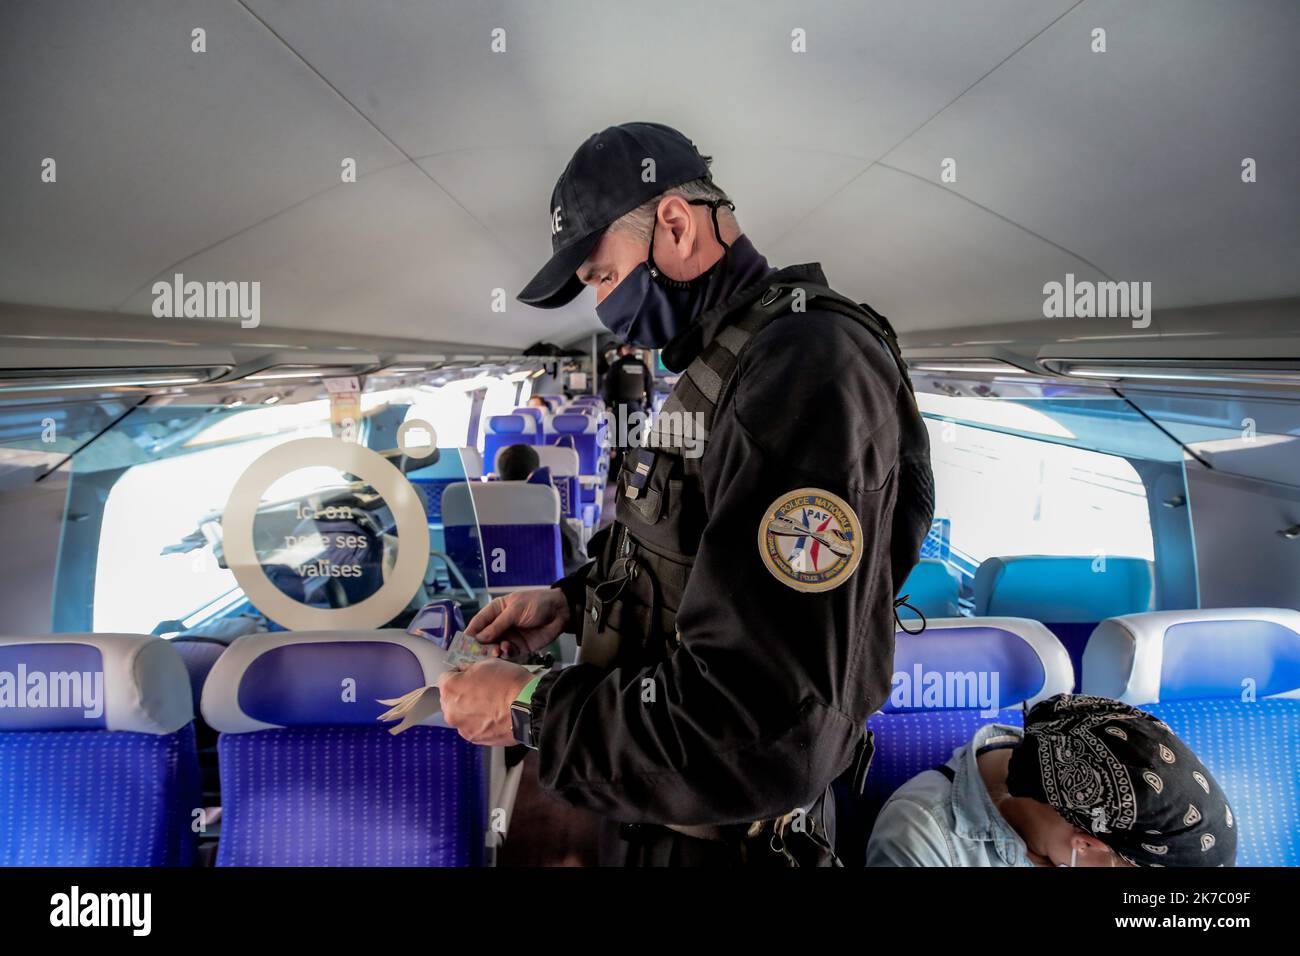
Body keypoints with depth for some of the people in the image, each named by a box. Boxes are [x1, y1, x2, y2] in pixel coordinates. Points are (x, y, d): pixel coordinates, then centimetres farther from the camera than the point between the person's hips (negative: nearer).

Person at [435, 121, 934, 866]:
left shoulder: (803, 372, -27)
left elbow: (763, 739, -33)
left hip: (718, 836, -9)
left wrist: (528, 710, -22)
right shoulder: (723, 362, 7)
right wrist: (572, 599, 4)